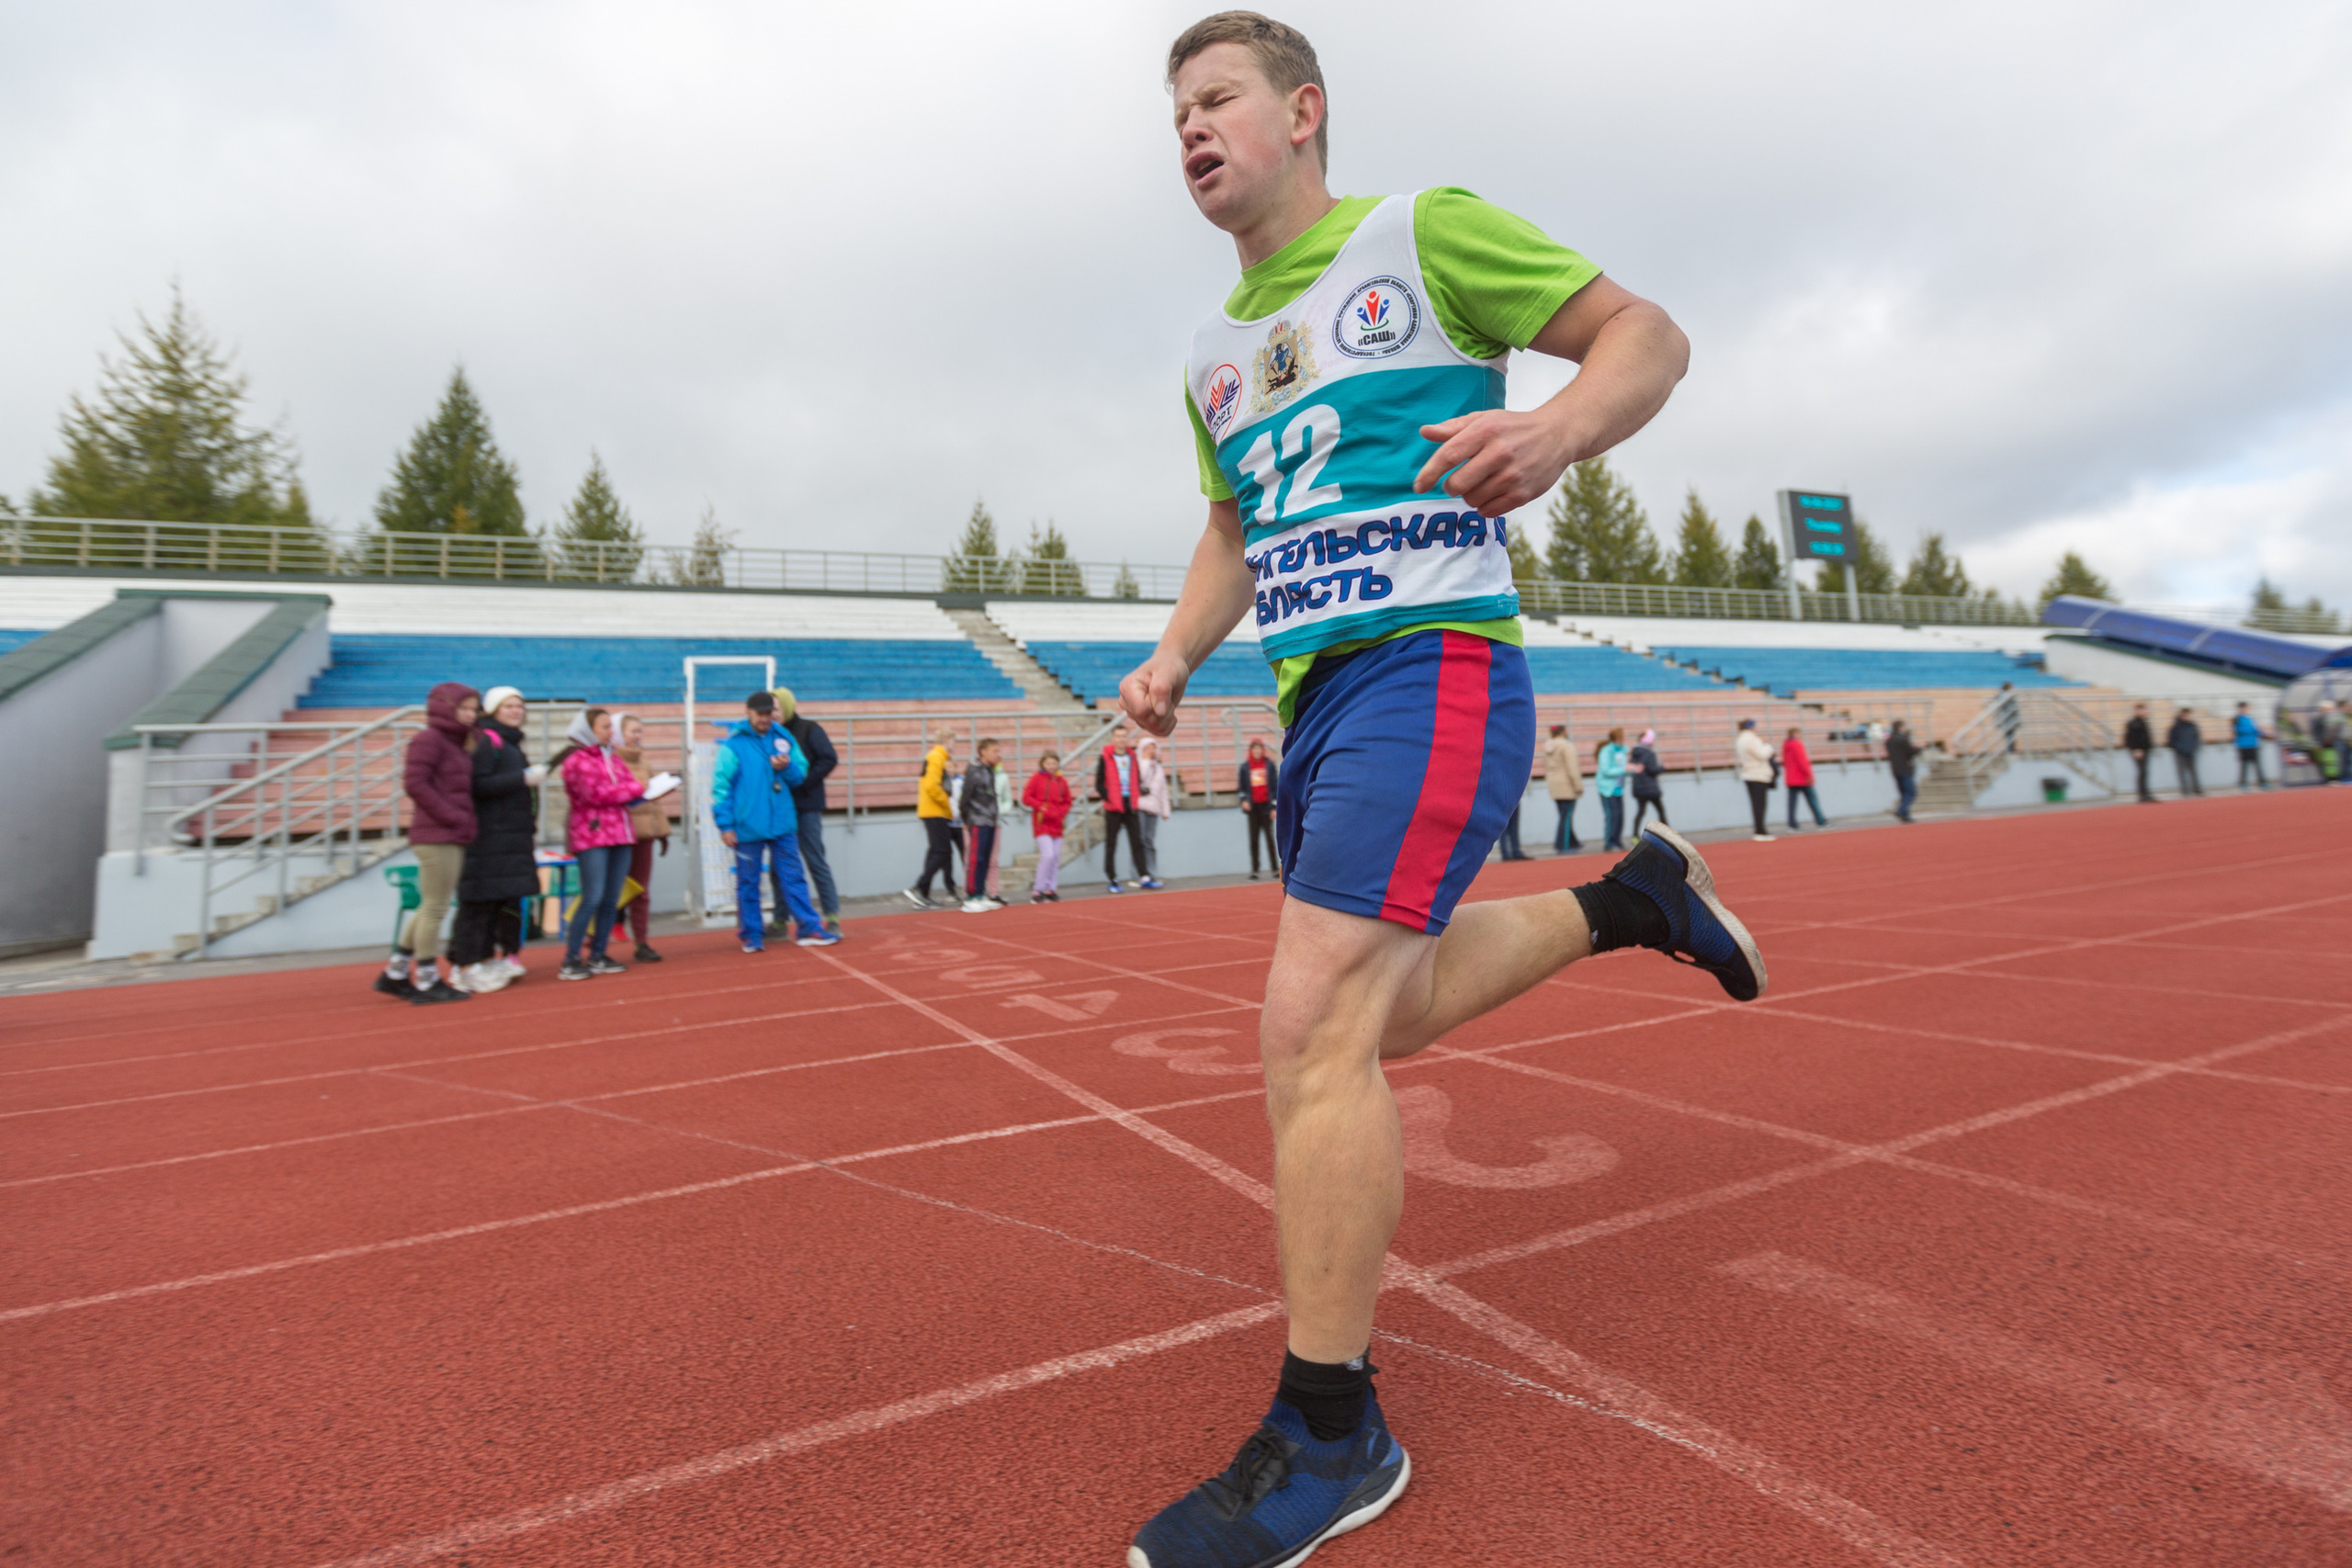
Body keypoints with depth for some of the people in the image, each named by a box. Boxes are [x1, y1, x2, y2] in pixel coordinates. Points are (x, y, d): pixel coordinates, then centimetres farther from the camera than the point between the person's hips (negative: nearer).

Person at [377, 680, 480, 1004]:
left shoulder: (457, 743, 18)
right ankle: (427, 982, 7)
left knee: (430, 909, 16)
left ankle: (395, 973, 25)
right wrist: (451, 817, -17)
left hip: (453, 837, 9)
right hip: (436, 837, -9)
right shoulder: (428, 739, -9)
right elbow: (415, 783, -18)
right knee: (435, 908, -2)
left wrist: (464, 821, 6)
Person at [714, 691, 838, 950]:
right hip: (748, 828, -3)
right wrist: (725, 824, -10)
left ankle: (810, 928, 11)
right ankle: (751, 935, 18)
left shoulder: (784, 737, 6)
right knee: (748, 883, 7)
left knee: (793, 878, 7)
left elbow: (801, 772, 11)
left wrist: (787, 767, -12)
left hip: (783, 824, 3)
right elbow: (721, 786, -7)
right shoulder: (733, 744, -6)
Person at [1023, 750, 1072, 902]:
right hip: (1041, 823, -5)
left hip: (1057, 824, 5)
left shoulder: (1062, 782, 10)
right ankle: (1037, 891, -6)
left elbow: (1067, 802, 16)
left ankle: (1051, 889, 14)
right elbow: (1026, 798, -5)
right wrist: (1042, 808, -13)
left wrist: (1061, 813, -3)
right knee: (1048, 854, -15)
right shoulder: (1037, 778, -2)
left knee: (1056, 857, 5)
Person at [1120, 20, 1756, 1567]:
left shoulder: (1423, 235, 3)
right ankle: (1631, 896, 33)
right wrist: (1175, 657, 11)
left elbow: (1647, 333, 2)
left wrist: (1556, 429, -21)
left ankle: (1330, 1433, 0)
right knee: (1383, 1019, 14)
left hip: (1432, 671, -8)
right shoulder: (1215, 354, 21)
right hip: (1315, 701, 8)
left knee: (1311, 1025, -17)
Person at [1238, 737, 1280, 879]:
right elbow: (1240, 787, 10)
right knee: (1253, 839, 2)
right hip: (1252, 807, 1)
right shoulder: (1244, 767, 5)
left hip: (1266, 805, -1)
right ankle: (1254, 870, 4)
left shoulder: (1270, 765, 3)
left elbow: (1276, 786, 3)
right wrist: (1243, 799, -7)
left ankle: (1276, 868, 2)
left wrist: (1274, 807, -2)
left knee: (1269, 836, -3)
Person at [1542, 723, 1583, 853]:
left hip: (1553, 787, 8)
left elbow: (1545, 768, 15)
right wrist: (1579, 787, -12)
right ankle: (1560, 846, -4)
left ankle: (1572, 842, 23)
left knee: (1565, 816, 15)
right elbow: (1572, 769, -17)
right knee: (1566, 817, -3)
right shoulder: (1567, 747, -14)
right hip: (1567, 786, -8)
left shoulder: (1547, 747, 10)